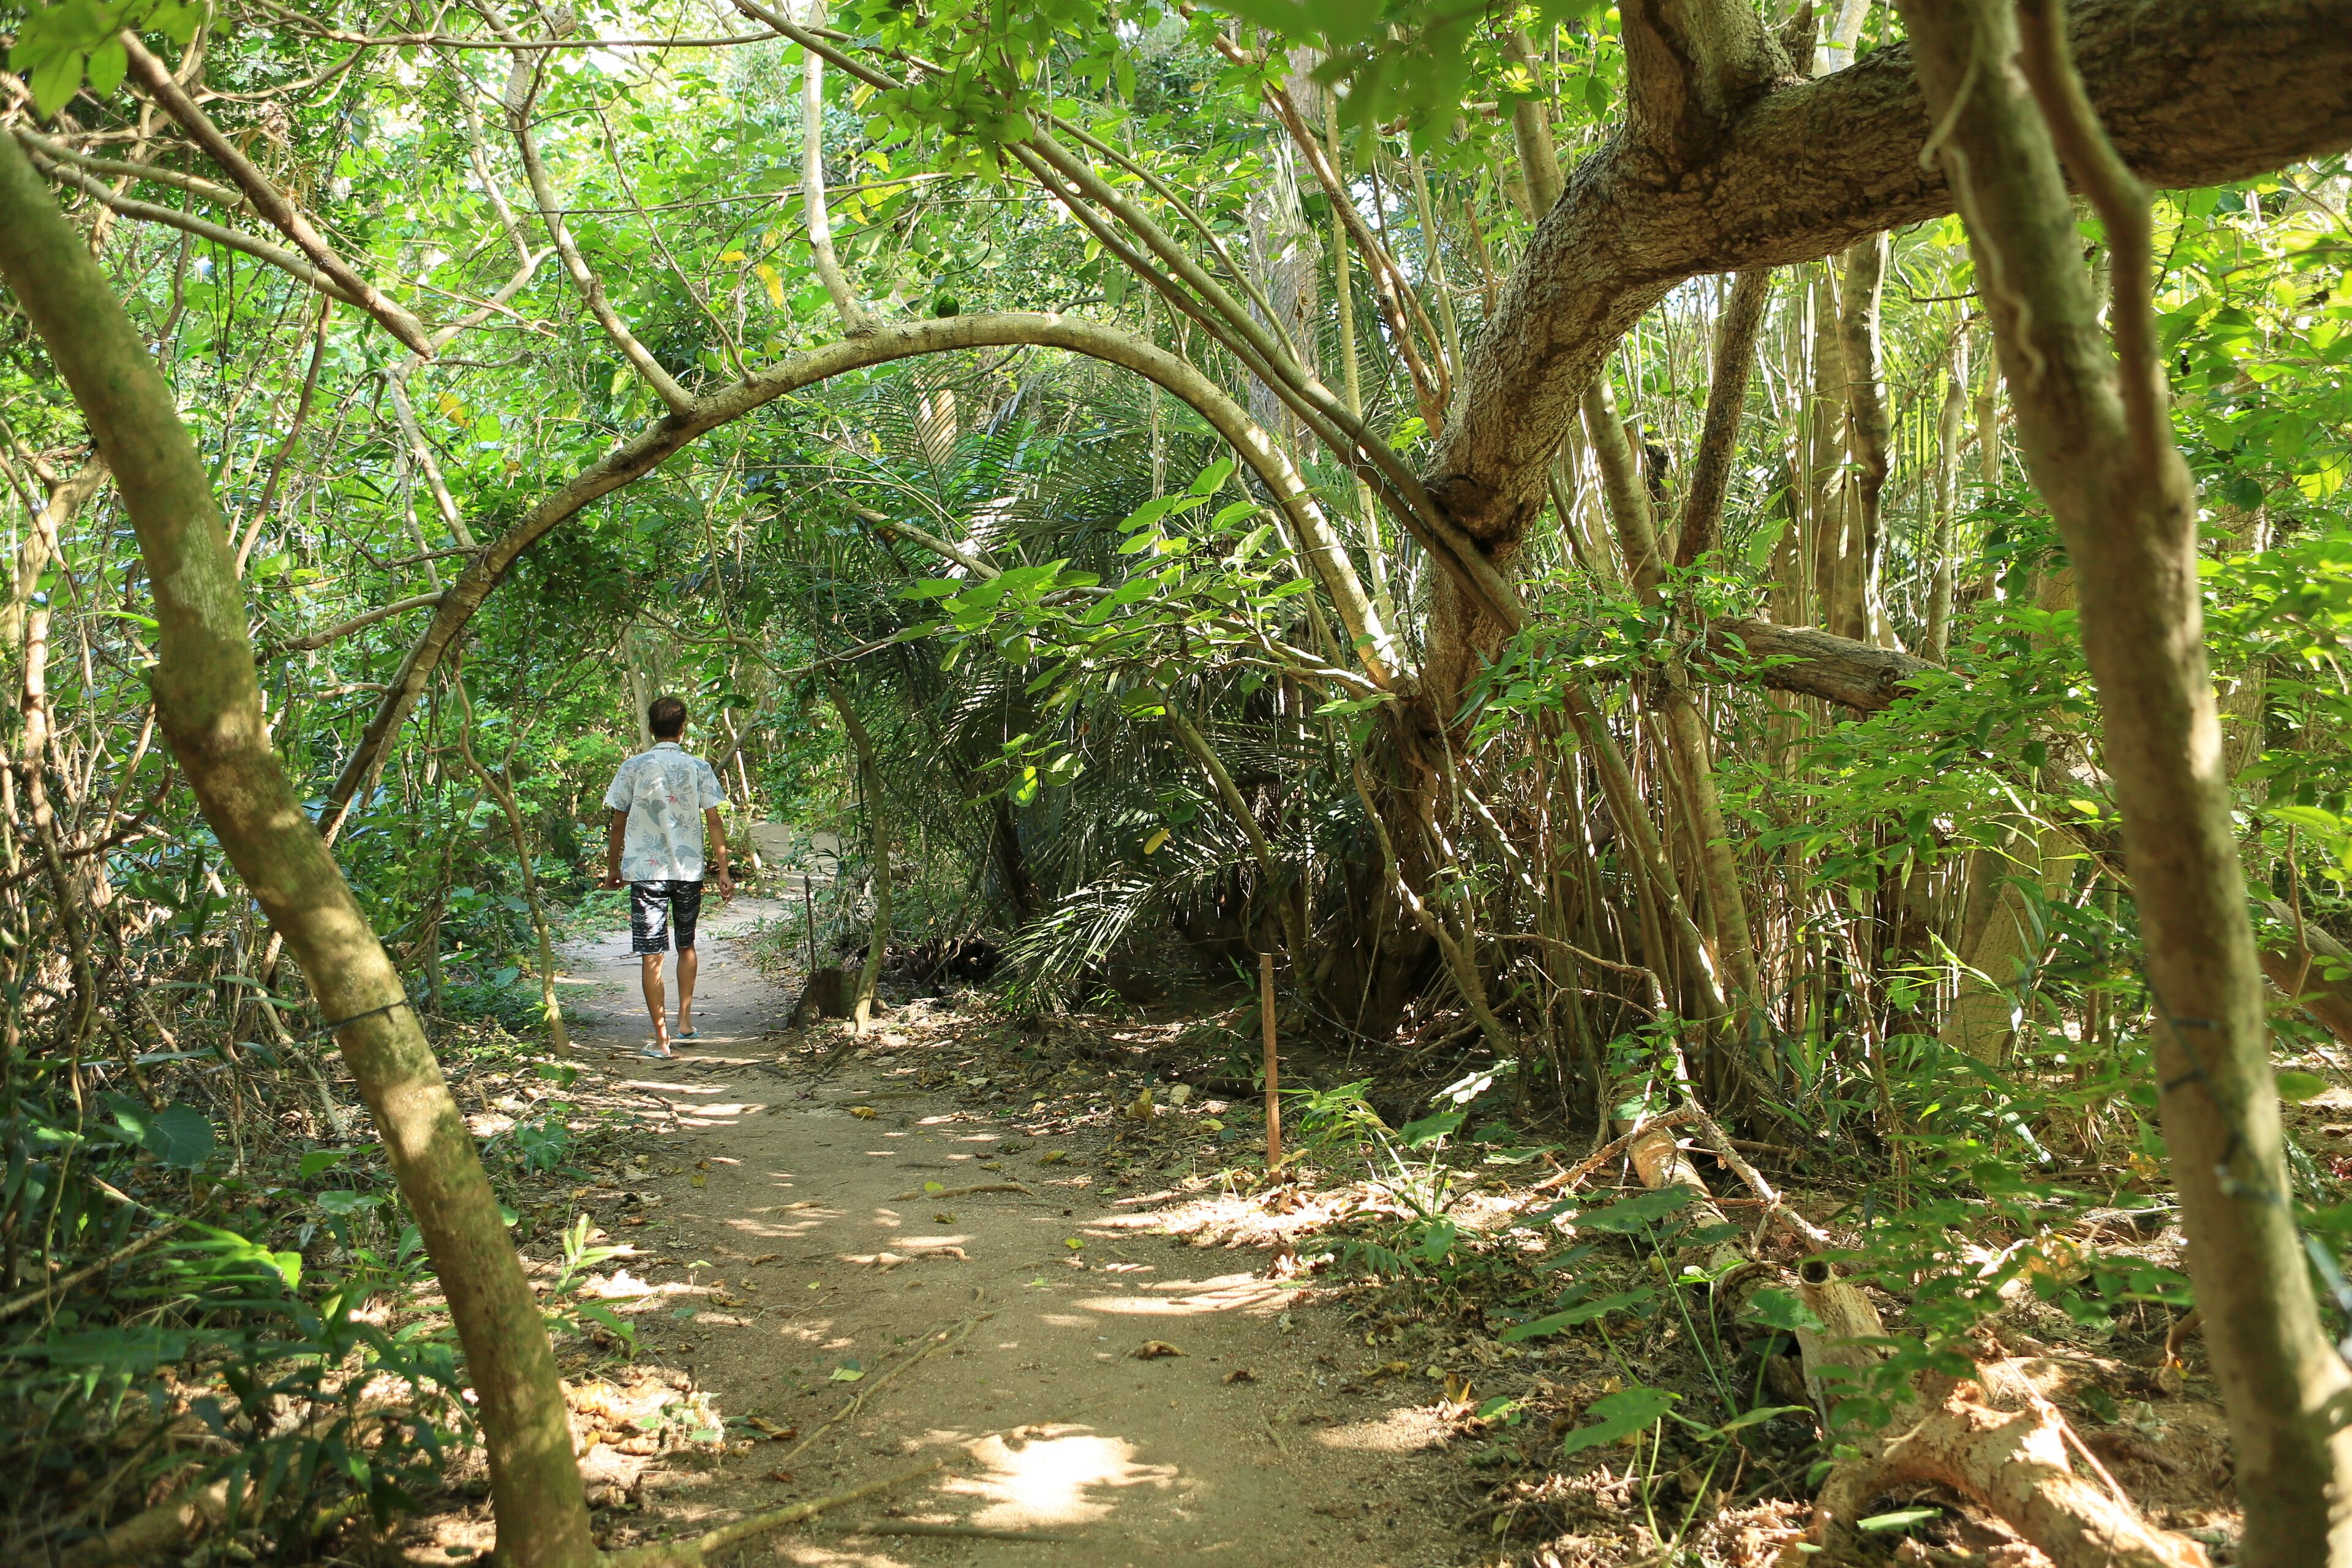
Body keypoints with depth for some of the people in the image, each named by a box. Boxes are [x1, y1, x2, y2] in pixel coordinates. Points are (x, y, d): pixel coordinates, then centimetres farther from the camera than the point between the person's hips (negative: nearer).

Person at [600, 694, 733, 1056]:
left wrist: (613, 868, 15)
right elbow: (714, 822, -1)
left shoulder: (634, 767, -2)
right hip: (689, 870, 2)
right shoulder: (698, 768, 0)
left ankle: (661, 1038, 0)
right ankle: (685, 1020, 20)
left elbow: (618, 823, 2)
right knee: (686, 946, 22)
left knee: (651, 955, 0)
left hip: (645, 871, -2)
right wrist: (723, 873, 4)